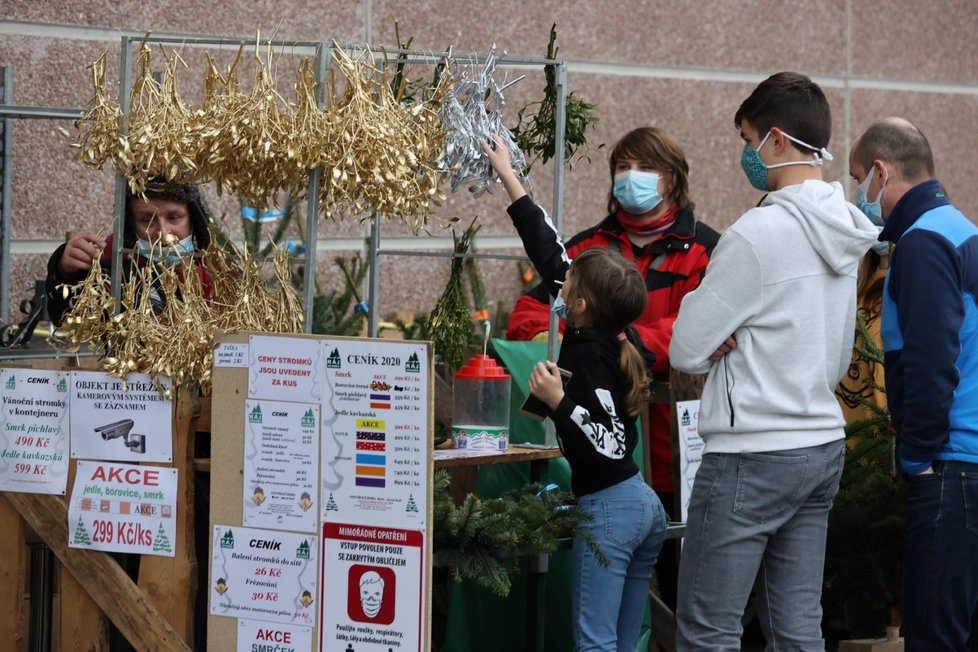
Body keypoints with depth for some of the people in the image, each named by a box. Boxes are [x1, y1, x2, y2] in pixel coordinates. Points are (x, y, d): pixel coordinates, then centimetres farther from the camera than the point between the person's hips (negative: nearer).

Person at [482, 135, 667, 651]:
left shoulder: (588, 354, -16)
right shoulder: (610, 340, 7)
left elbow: (609, 447, -22)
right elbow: (549, 252, 15)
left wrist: (557, 400, -22)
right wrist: (510, 180, 20)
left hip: (606, 507, -9)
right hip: (645, 505, 9)